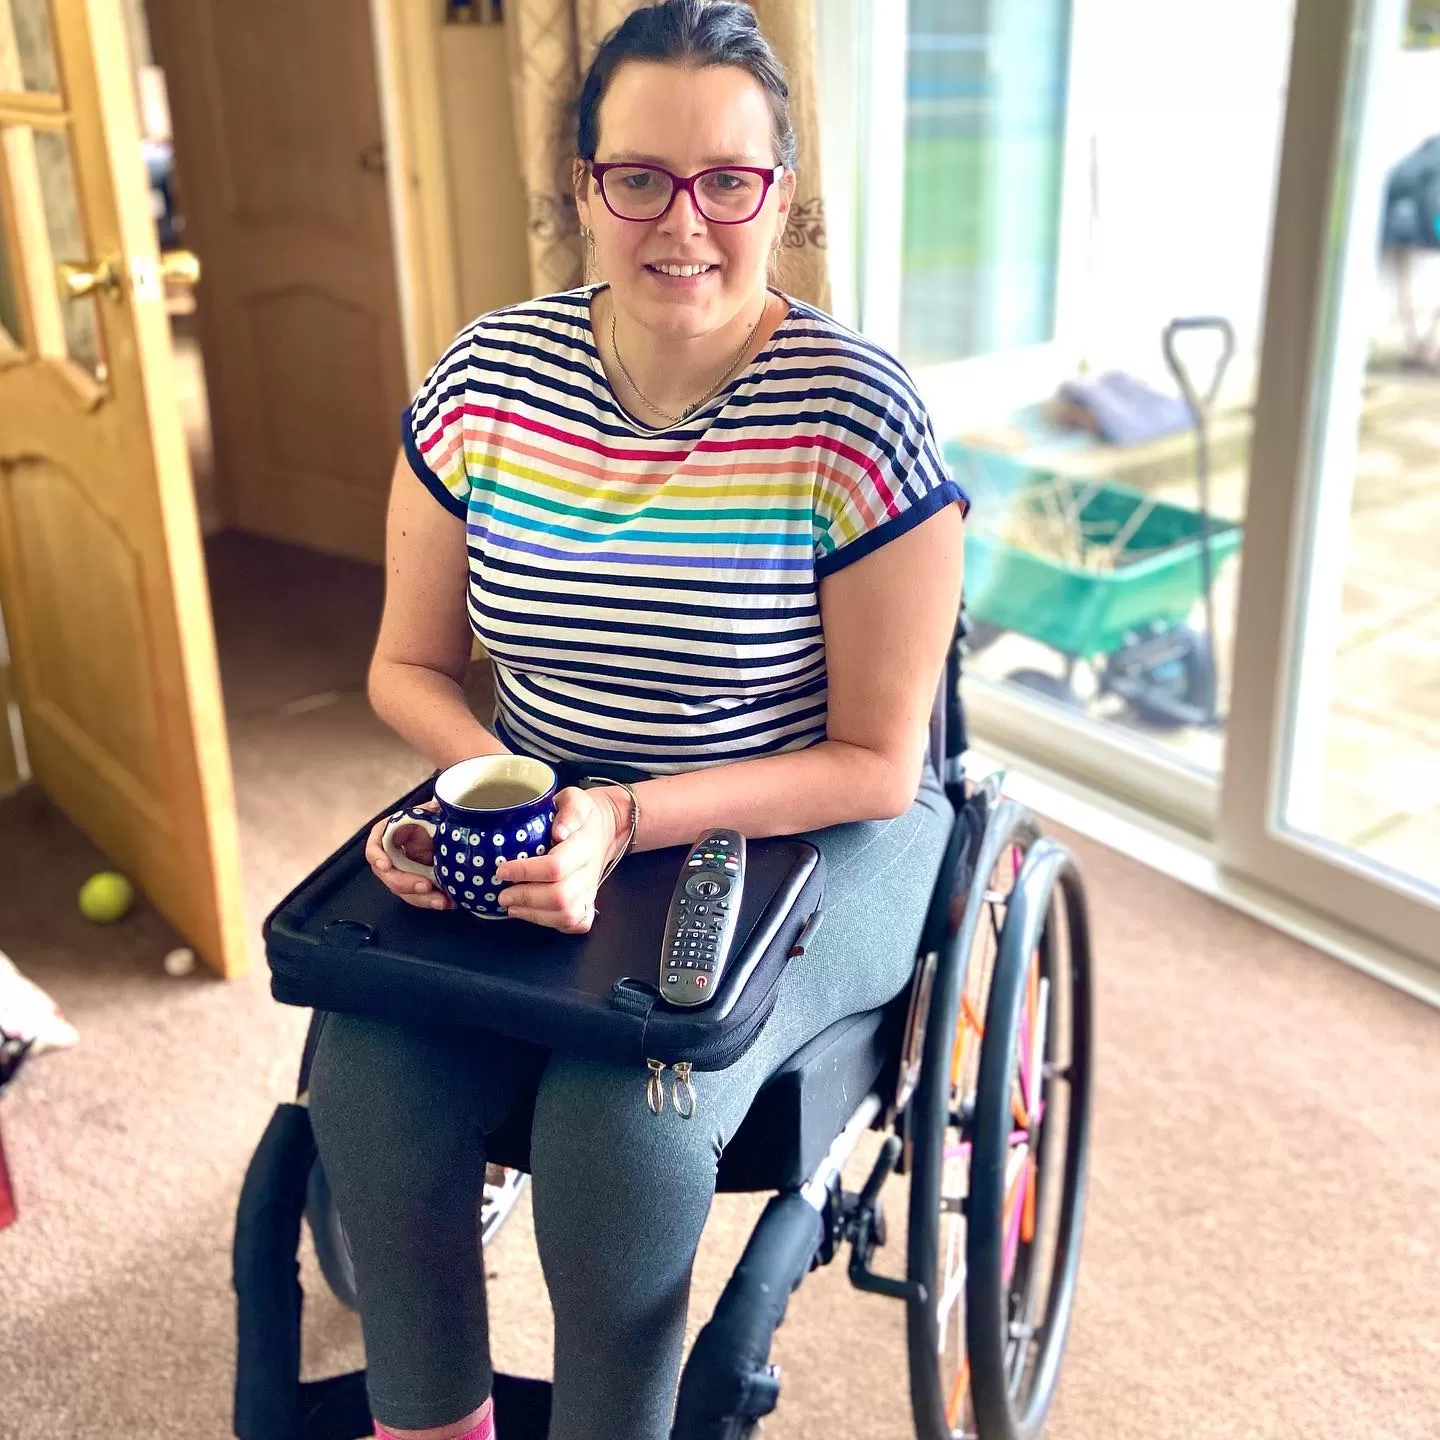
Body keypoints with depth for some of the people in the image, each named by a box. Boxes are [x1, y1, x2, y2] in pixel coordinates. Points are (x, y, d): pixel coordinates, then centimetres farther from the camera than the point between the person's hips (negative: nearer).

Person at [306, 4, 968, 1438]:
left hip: (803, 834, -3)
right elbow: (410, 664, 6)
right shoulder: (485, 379, -4)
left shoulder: (855, 417, -16)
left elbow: (875, 764, -12)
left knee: (623, 1125, -26)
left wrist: (628, 818, -22)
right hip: (543, 811, 4)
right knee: (368, 1080, -18)